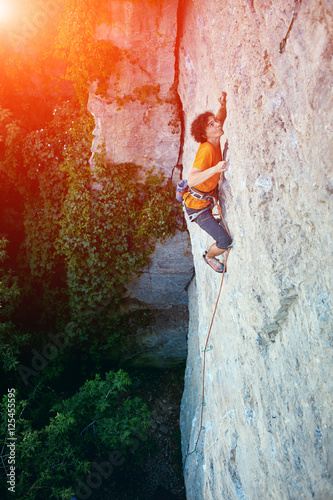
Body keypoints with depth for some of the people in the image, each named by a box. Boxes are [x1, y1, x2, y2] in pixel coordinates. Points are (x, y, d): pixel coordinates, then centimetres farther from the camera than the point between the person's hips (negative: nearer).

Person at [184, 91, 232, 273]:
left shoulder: (214, 141, -8)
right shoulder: (207, 150, -34)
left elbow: (221, 117, 10)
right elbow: (191, 180, -45)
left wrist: (223, 104, -11)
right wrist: (215, 169, -56)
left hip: (208, 195, 9)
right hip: (197, 206, -9)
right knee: (225, 241, -6)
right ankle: (209, 256, 27)